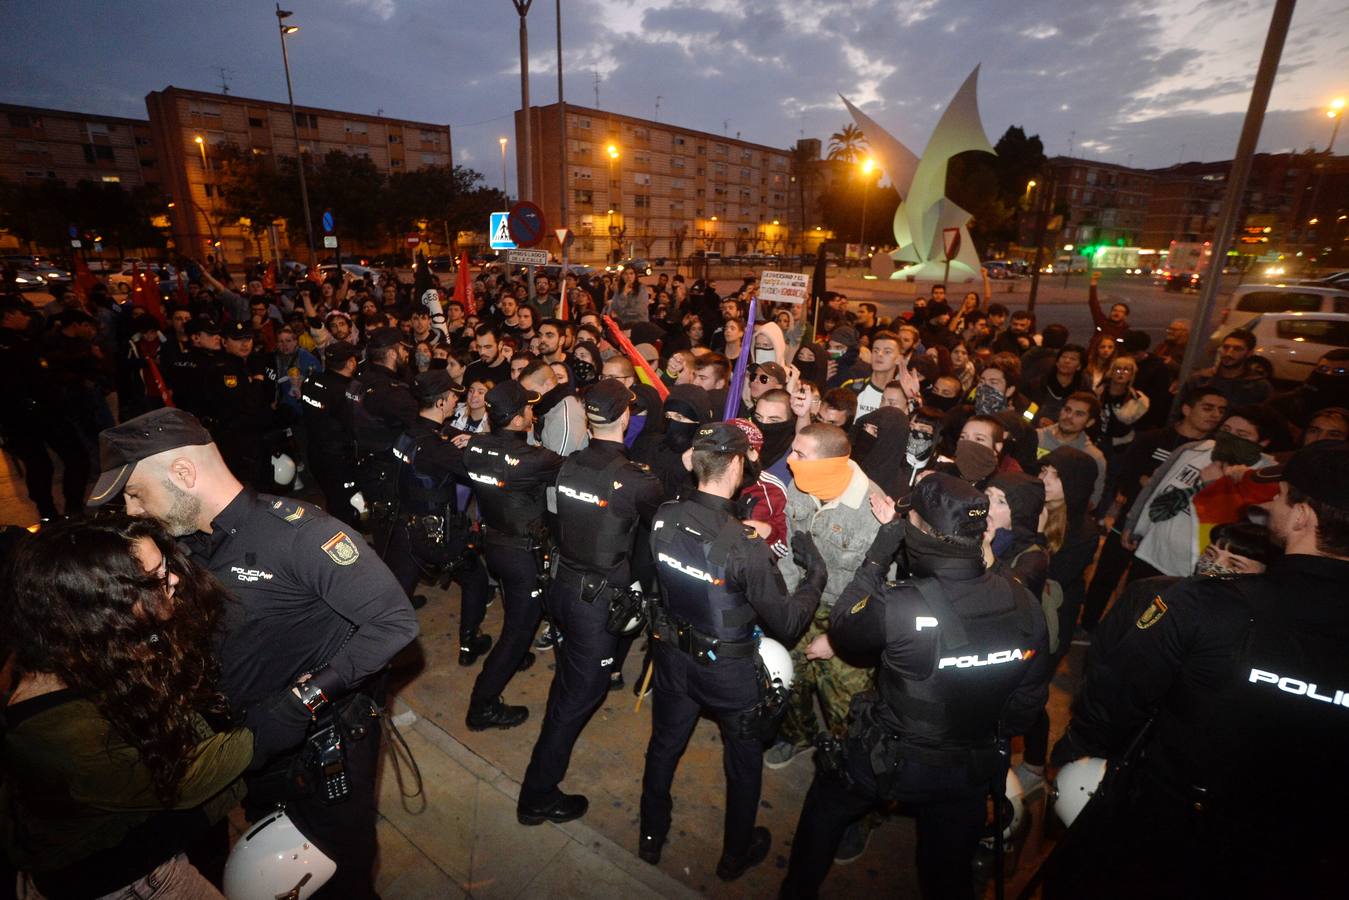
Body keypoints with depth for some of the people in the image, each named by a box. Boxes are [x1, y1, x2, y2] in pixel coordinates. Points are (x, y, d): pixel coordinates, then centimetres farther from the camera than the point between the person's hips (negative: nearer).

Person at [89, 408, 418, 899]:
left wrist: (299, 700, -30)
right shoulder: (191, 543, -2)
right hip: (255, 743, 7)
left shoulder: (297, 531, -28)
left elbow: (394, 622, -31)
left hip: (326, 744, -7)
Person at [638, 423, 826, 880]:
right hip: (727, 670, -4)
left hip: (673, 653, 5)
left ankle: (651, 837, 51)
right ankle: (735, 856, 47)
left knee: (664, 744, 27)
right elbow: (788, 624, -22)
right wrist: (815, 573, -8)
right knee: (744, 761, 23)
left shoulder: (664, 517, -16)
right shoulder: (745, 547, -32)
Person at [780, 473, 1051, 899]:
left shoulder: (899, 607, -35)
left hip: (891, 761, -4)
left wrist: (881, 550, -16)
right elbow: (1030, 696, -2)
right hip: (973, 769, 4)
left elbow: (841, 627, -13)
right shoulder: (1025, 604, -17)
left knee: (826, 805, 27)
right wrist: (987, 739, 15)